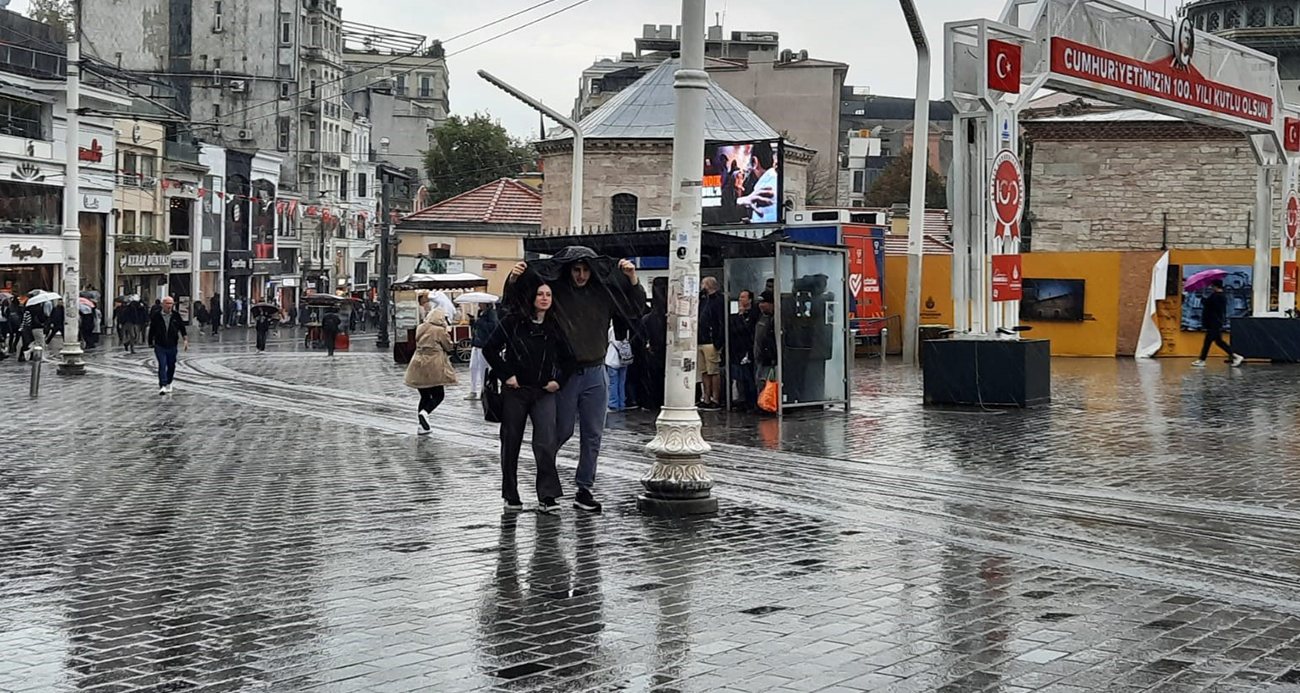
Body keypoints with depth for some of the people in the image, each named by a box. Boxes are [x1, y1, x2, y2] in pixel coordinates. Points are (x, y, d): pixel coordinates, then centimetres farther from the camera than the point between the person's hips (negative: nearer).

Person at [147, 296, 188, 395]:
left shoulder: (176, 315, 0)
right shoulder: (156, 316, -4)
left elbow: (182, 327, 7)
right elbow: (152, 331, 4)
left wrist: (185, 339, -3)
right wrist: (151, 343, 7)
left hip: (172, 346, 3)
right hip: (160, 346, -3)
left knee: (171, 366, 11)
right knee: (162, 365, -14)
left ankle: (168, 384, 31)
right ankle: (162, 386, -15)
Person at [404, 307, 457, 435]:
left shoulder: (420, 328, 7)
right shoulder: (440, 330, -10)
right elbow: (449, 347, -2)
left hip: (418, 366, 6)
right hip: (434, 368, -6)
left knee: (425, 396, 14)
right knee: (438, 395, 5)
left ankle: (422, 425, 10)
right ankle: (424, 413, -21)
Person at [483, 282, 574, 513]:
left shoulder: (555, 327, 5)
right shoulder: (514, 322, -4)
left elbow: (569, 359, 14)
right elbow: (490, 349, -4)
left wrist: (559, 380, 1)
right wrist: (506, 375, -9)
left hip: (544, 393, 1)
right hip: (515, 391, -1)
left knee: (547, 443, -12)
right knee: (511, 443, 7)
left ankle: (547, 496, -11)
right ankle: (510, 496, 20)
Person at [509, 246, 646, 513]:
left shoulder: (605, 292, 2)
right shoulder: (555, 290, -6)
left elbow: (637, 310, 8)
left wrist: (632, 280, -6)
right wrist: (513, 280, -20)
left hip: (595, 373, 3)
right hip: (565, 373, -3)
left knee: (593, 435, 5)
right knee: (563, 430, 7)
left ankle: (584, 490, 13)